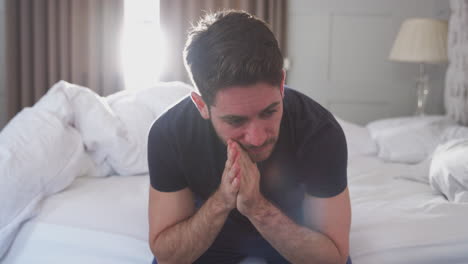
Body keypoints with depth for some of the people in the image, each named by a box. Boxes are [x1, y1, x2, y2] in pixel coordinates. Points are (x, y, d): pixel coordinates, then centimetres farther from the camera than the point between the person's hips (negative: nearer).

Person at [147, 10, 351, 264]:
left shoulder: (320, 131, -29)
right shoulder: (169, 132, -26)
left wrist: (258, 207, -39)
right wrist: (221, 202, -37)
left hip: (294, 234, 0)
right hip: (210, 235, 1)